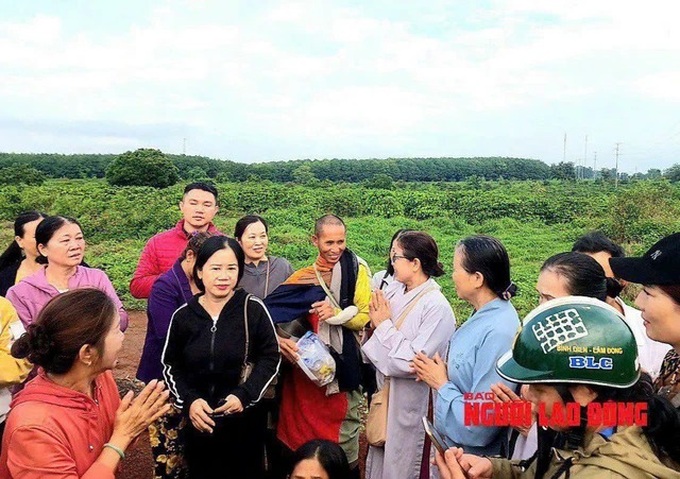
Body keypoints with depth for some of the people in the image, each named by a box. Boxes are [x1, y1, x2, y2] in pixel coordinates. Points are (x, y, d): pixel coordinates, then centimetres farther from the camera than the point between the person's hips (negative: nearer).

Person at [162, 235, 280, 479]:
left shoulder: (253, 308, -12)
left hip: (245, 419, -2)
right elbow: (171, 366, 6)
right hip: (199, 421, 2)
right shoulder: (183, 315, -3)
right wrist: (189, 400, -9)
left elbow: (270, 357, -5)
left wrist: (245, 394, -16)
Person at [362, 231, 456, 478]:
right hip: (385, 397, 6)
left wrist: (384, 325, -16)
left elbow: (413, 363, -25)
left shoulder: (437, 308, -20)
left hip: (412, 405, -6)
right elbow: (376, 349, 6)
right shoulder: (393, 290, -1)